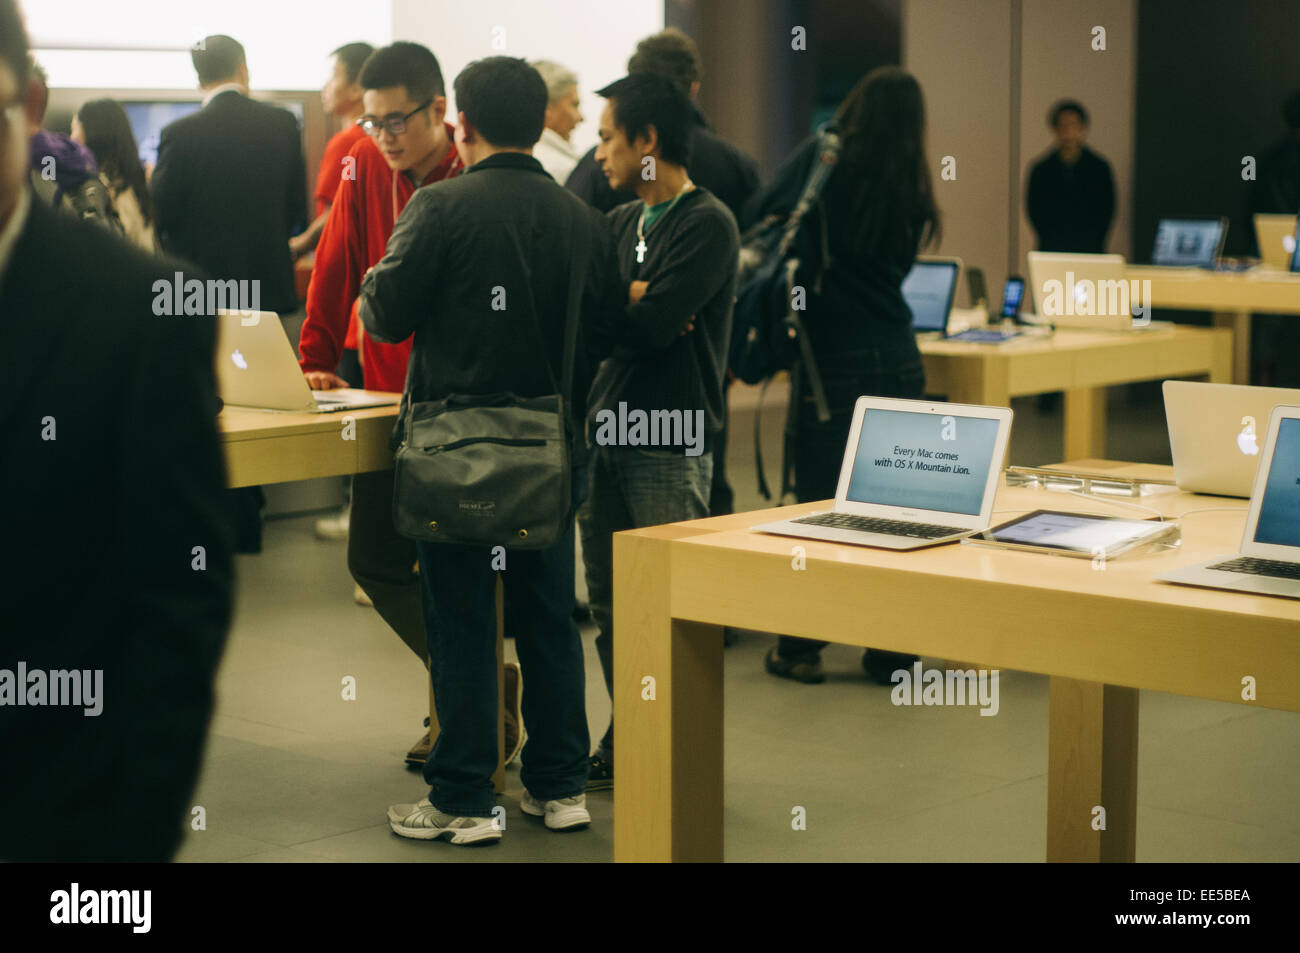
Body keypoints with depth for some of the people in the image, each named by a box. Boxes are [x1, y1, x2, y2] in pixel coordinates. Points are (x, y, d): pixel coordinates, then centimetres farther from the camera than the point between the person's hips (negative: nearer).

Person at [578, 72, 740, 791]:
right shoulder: (621, 222, 16)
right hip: (607, 431, 8)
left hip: (670, 443, -7)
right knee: (612, 608, 12)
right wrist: (635, 301, -10)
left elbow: (653, 326, -18)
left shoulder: (707, 224, -8)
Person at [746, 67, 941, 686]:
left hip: (834, 360, -4)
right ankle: (893, 648, 13)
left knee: (819, 502, 1)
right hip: (897, 358, 4)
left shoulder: (822, 160, -5)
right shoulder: (911, 193, 7)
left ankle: (801, 647, 9)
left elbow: (755, 221, -6)